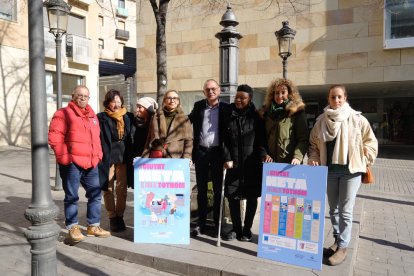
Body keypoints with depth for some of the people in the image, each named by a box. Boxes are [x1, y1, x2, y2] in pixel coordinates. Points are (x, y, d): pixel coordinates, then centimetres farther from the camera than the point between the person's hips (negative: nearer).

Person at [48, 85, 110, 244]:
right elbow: (54, 137, -13)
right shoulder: (63, 114, -5)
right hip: (72, 163, -7)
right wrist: (64, 156, -16)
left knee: (95, 194, 11)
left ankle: (93, 226, 23)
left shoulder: (92, 115, 18)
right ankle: (73, 228, 16)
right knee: (71, 196, 3)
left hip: (91, 163, 7)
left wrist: (98, 154, 13)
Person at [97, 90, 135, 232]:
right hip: (107, 156, -2)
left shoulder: (128, 117, 10)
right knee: (108, 189, 3)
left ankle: (120, 216, 18)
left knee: (122, 188, 6)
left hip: (123, 156, 2)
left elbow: (132, 138, 9)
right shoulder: (101, 118, 1)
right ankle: (112, 217, 14)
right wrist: (101, 157, -10)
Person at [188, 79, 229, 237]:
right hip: (200, 152, 2)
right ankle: (201, 224, 20)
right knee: (201, 189, 9)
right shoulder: (198, 106, 6)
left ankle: (218, 223, 19)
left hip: (217, 152, -2)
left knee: (218, 189, 7)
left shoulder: (225, 108, -1)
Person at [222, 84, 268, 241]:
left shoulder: (256, 116, 1)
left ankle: (247, 229, 22)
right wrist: (227, 158, -3)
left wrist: (263, 156, -14)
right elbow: (224, 140, 6)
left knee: (251, 197, 7)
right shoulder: (229, 115, 7)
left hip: (252, 165, -2)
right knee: (232, 196, 4)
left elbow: (261, 140, 0)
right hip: (233, 164, 2)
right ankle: (236, 228, 22)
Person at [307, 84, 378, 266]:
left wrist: (363, 162, -1)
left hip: (350, 170, -4)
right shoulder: (321, 121, 4)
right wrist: (313, 159, -5)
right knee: (333, 209, 14)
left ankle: (343, 247, 11)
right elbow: (313, 144, 10)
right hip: (329, 170, 4)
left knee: (345, 211, -1)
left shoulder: (357, 119, -5)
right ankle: (337, 241, 30)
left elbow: (370, 142, 2)